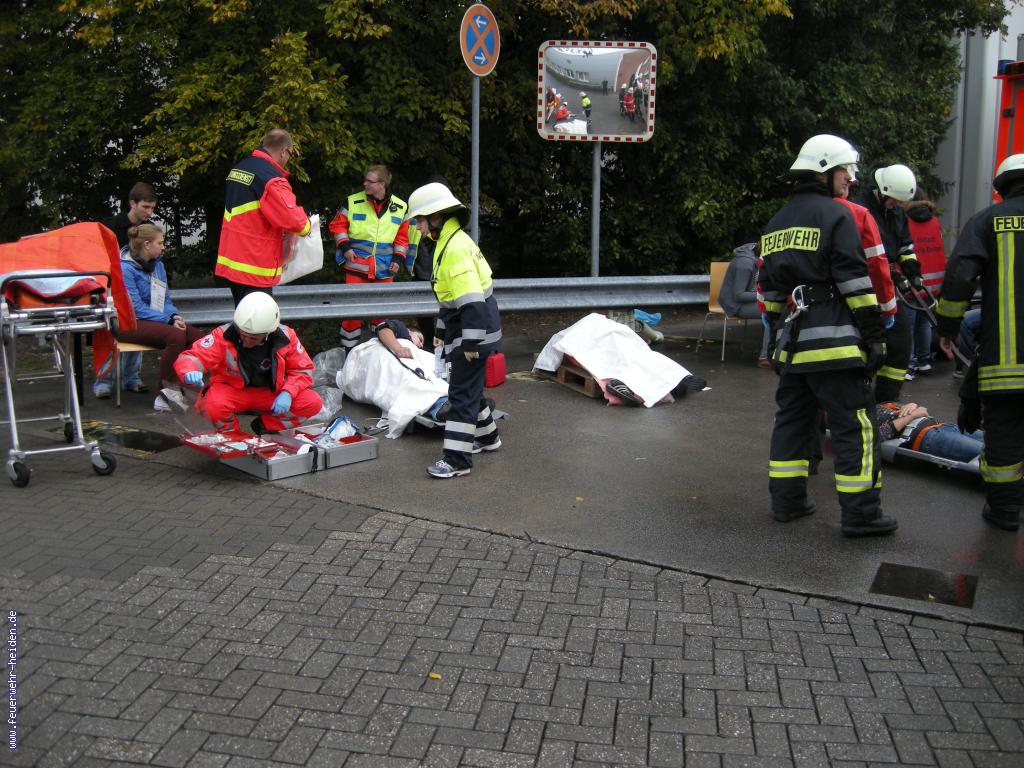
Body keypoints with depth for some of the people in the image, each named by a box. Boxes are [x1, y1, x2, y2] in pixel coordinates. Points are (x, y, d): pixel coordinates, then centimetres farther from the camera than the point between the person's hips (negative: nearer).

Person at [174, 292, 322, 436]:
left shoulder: (285, 337, -16)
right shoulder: (223, 336, -20)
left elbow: (303, 369, -6)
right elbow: (190, 357, -21)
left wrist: (288, 393, -25)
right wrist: (190, 373, -47)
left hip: (272, 392, 2)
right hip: (232, 390, -2)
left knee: (313, 403, -21)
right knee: (213, 405, -37)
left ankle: (264, 425, 2)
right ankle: (230, 432, 0)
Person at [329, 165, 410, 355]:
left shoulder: (400, 207, 2)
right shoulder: (353, 202, -3)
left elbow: (402, 236, 10)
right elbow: (337, 224, 6)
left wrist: (398, 258, 1)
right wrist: (345, 246, -7)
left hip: (384, 270, 2)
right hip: (356, 266, -2)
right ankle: (348, 348, 11)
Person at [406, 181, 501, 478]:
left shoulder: (456, 247, -21)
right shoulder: (448, 242, 13)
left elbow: (472, 301, -26)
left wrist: (471, 342, -25)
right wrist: (441, 329, 27)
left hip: (474, 331, -10)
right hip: (464, 331, 10)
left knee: (461, 394, -7)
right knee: (469, 387, 22)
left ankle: (457, 460, -2)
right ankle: (486, 437, 38)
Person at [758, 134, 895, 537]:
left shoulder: (776, 224, 18)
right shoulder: (835, 215, -6)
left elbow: (768, 290, 20)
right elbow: (854, 281, -12)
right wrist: (874, 334, -10)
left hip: (792, 344, 8)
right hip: (834, 343, -8)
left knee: (791, 419, 15)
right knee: (855, 425, -3)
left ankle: (786, 500, 20)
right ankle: (860, 512, -1)